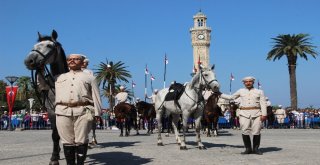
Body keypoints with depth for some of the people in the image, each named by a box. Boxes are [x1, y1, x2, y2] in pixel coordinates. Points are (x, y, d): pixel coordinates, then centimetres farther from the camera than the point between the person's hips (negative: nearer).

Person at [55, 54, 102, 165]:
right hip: (63, 112, 2)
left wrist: (97, 114, 0)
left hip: (83, 112, -2)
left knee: (81, 141, -4)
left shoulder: (89, 78, 17)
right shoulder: (59, 77, 25)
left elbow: (96, 97, 9)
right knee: (67, 141, 2)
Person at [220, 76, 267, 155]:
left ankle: (256, 148, 7)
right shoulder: (241, 91, 17)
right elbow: (231, 97, 28)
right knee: (245, 132, -4)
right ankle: (248, 149, 6)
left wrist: (264, 114, -5)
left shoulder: (259, 92, 13)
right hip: (244, 114, 1)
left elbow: (263, 103, 6)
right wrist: (220, 95, 27)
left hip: (256, 113, -1)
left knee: (256, 132, -4)